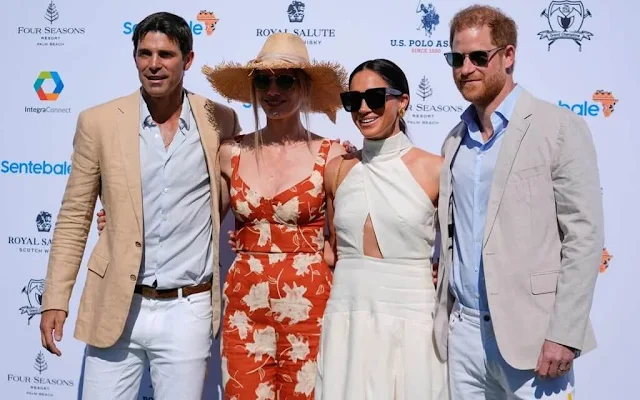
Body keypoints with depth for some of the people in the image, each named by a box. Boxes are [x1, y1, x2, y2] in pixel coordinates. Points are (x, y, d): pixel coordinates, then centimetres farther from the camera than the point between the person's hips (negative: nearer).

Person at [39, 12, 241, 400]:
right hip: (115, 308, 0)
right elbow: (74, 217, 3)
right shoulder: (99, 122, -1)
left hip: (187, 310, 0)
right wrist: (55, 301, -1)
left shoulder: (220, 120, 0)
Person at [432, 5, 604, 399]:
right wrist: (444, 316, 6)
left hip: (529, 332, -5)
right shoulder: (455, 141, 11)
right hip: (462, 330, 5)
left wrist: (564, 334, -15)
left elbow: (584, 235, -10)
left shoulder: (560, 128, -6)